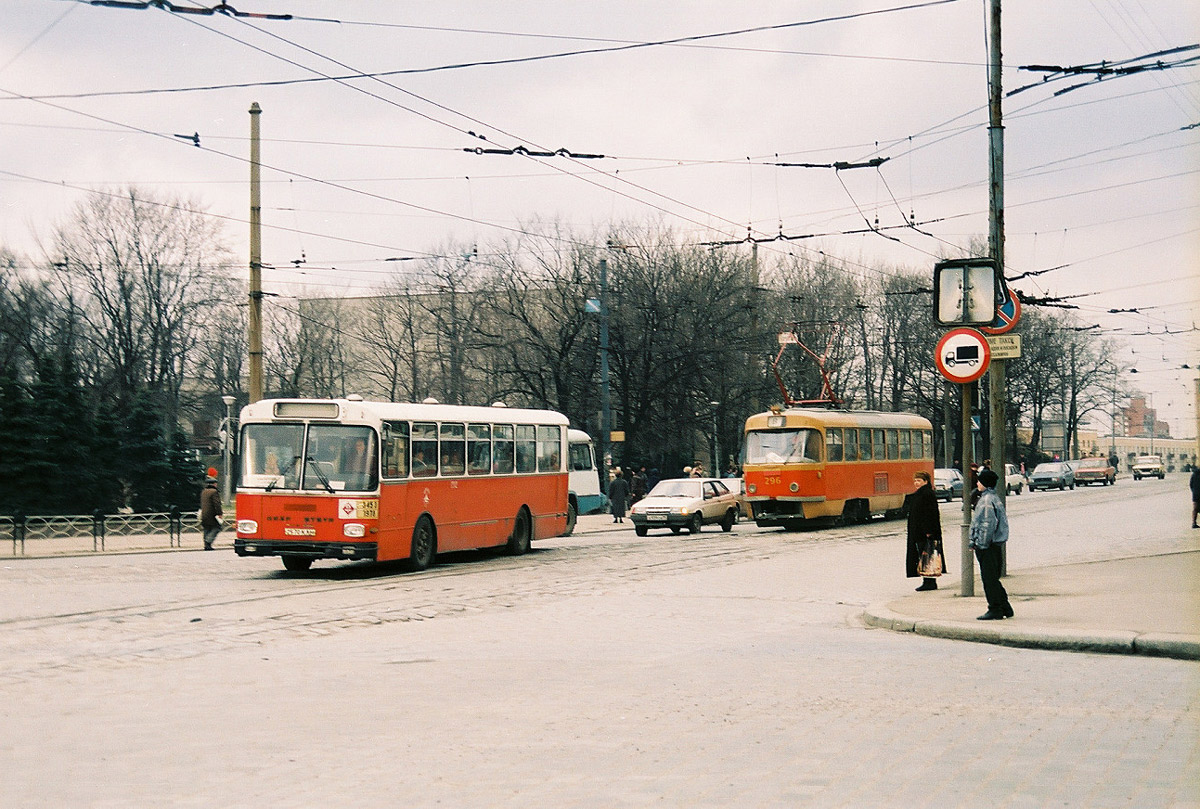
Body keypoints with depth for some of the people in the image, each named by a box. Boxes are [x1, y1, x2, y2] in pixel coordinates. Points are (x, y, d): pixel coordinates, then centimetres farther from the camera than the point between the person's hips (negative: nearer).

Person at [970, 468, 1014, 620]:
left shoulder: (987, 500, -17)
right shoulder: (994, 498, 16)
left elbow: (988, 525, -21)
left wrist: (982, 544, -18)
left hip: (987, 546, -10)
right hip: (994, 544, 10)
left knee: (989, 579, -4)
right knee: (992, 578, 16)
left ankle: (995, 610, 1)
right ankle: (1005, 608, 20)